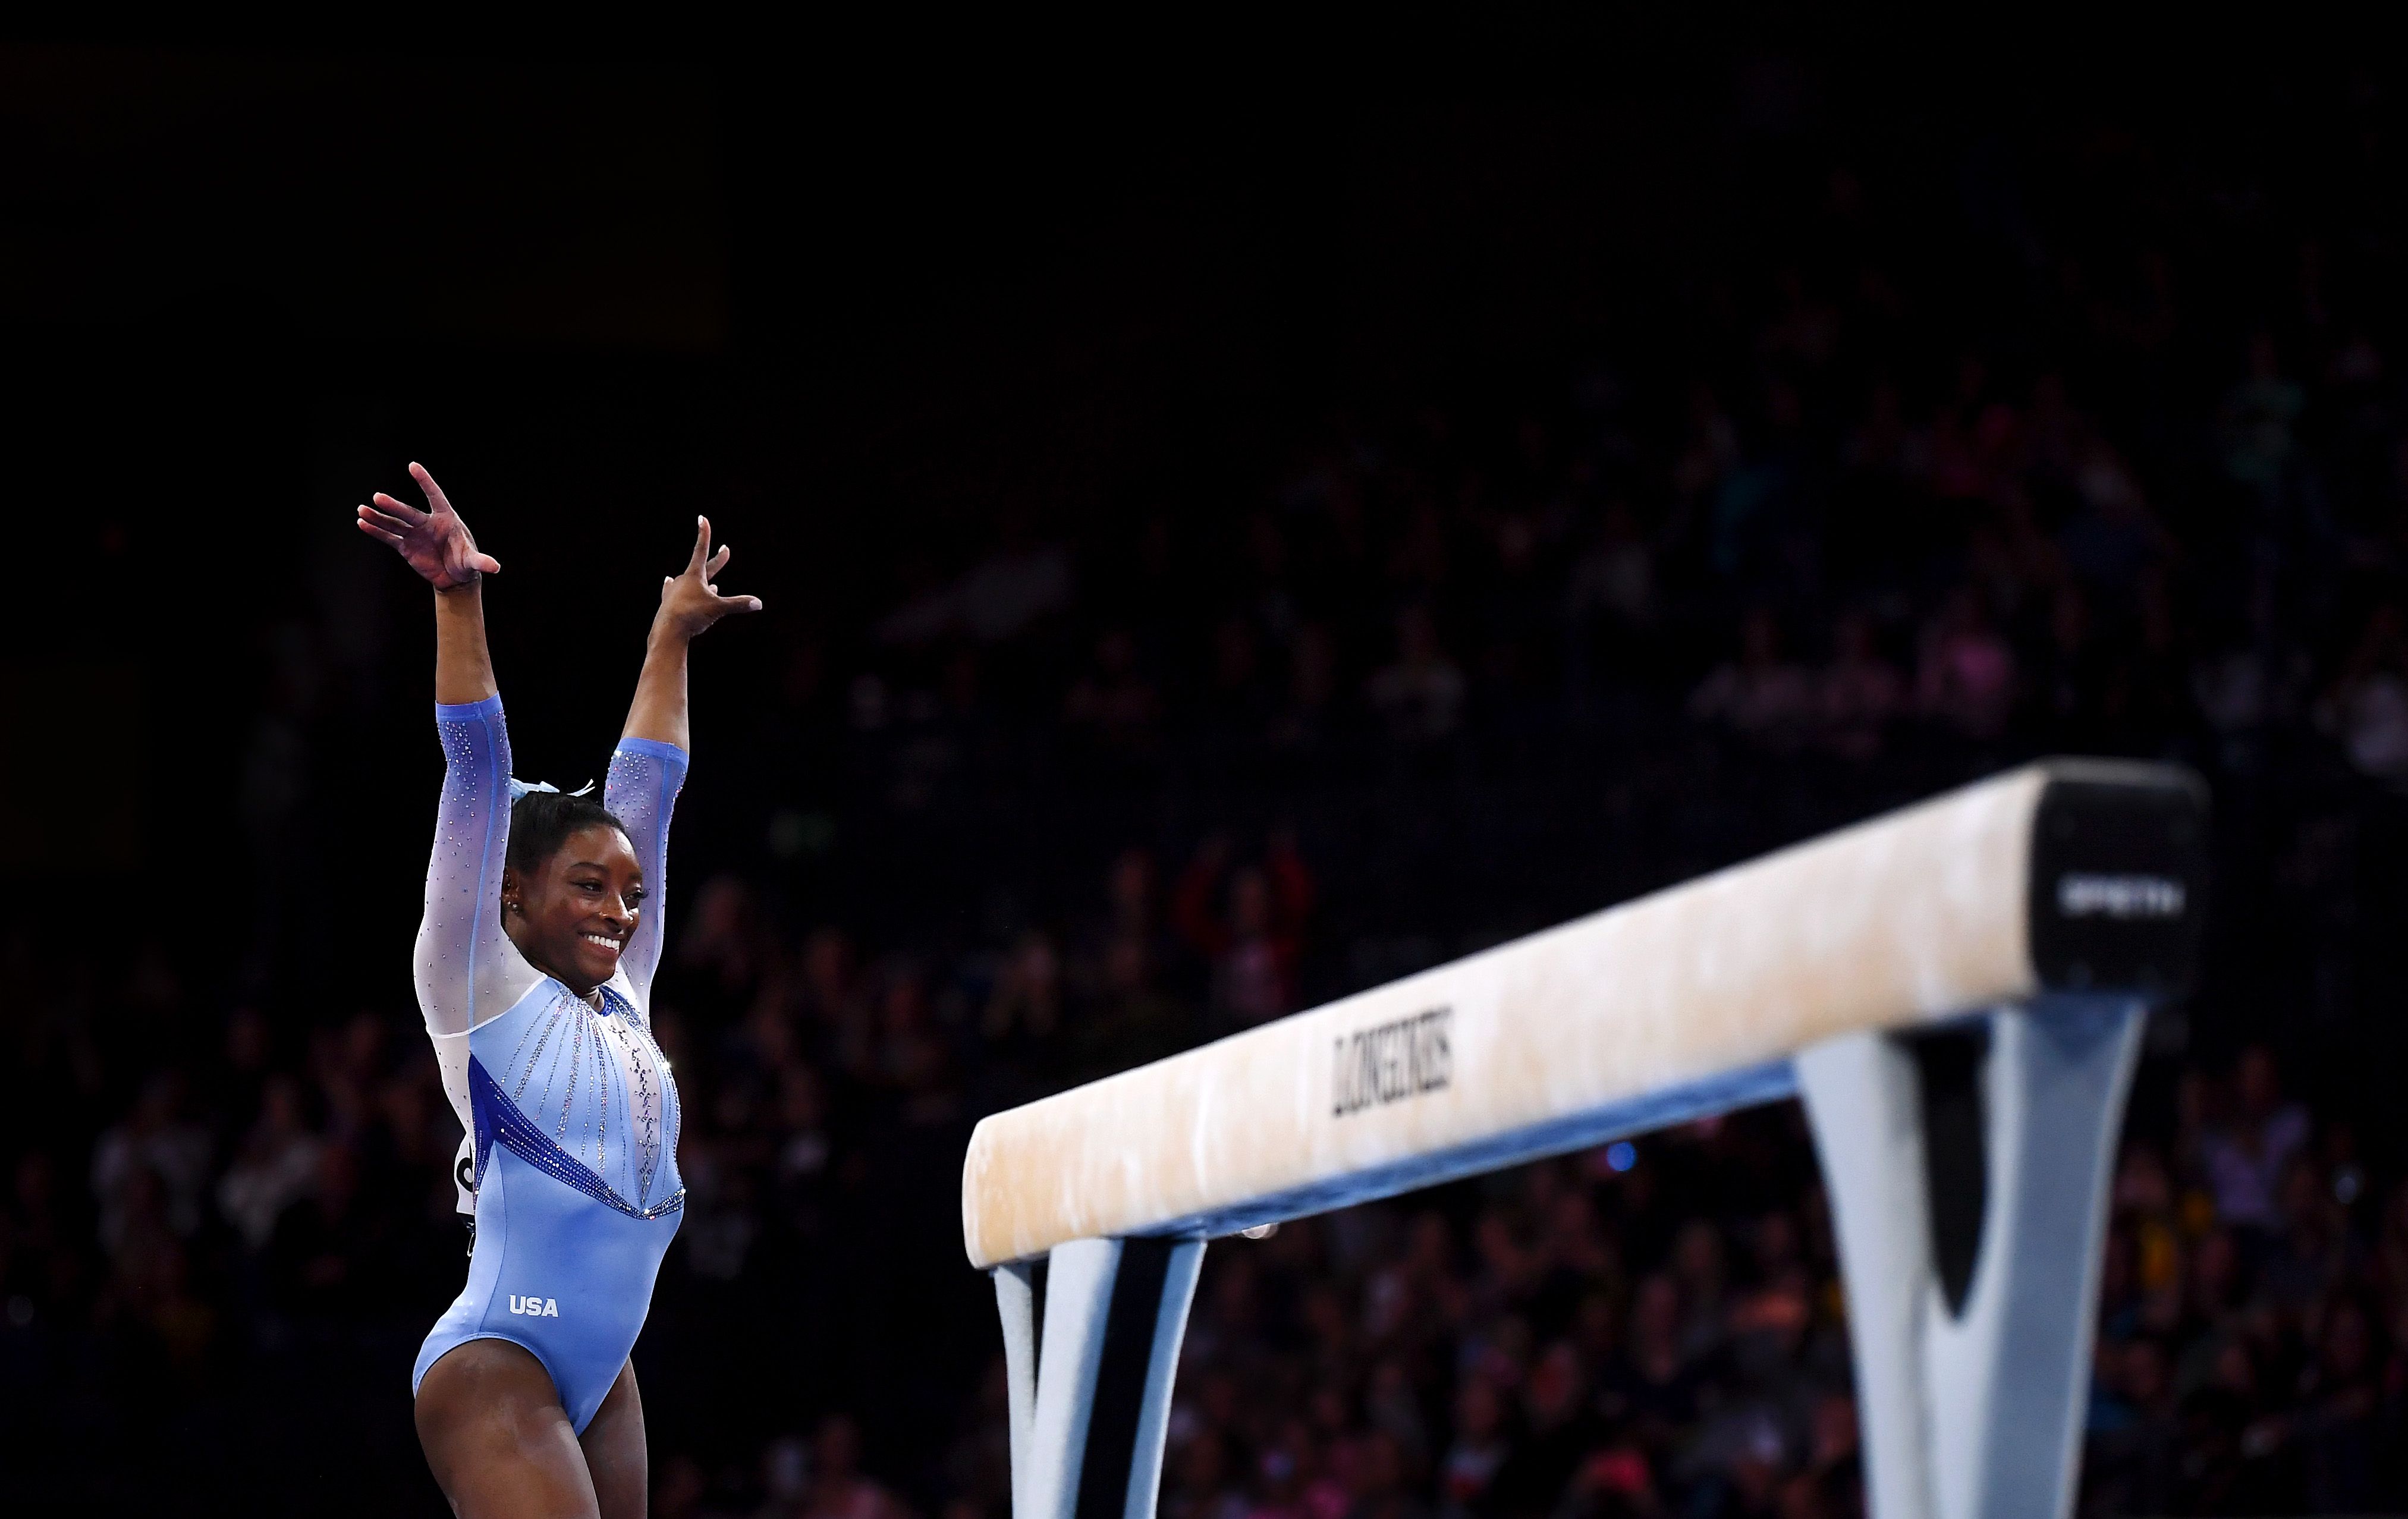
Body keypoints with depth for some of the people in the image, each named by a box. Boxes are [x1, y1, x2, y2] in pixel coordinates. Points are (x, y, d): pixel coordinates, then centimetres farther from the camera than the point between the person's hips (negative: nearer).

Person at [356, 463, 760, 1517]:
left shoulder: (622, 994, 15)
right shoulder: (481, 987, -2)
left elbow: (646, 791, 22)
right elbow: (478, 774, -8)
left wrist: (671, 640, 30)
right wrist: (458, 601, -12)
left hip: (601, 1380, 8)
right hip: (495, 1369, -8)